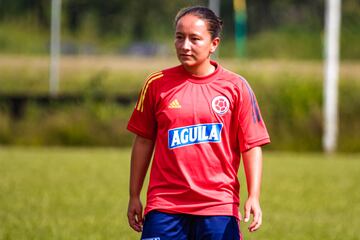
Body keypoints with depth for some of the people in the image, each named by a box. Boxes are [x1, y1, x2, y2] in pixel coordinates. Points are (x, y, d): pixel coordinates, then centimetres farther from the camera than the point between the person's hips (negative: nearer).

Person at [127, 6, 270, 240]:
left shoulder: (236, 87, 2)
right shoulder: (157, 84, 5)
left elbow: (252, 145, 2)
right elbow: (144, 141, 12)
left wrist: (254, 197, -8)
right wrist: (134, 196, 11)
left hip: (219, 207, -1)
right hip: (164, 206, 1)